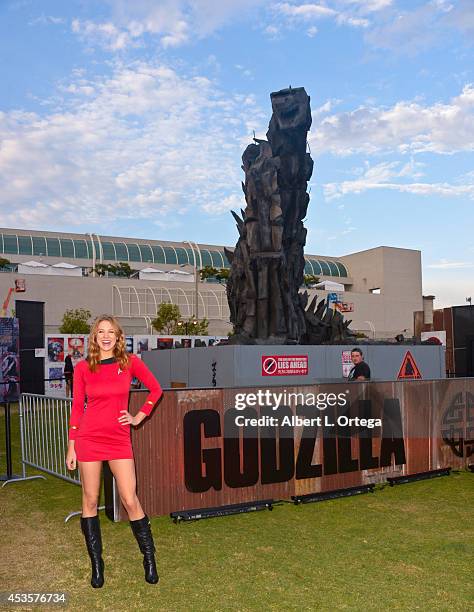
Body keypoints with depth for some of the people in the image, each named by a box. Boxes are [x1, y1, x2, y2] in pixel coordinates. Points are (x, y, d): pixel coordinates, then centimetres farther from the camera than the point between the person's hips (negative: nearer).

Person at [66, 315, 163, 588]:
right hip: (89, 437, 1)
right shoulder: (83, 368, 1)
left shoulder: (131, 362, 0)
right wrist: (71, 447, 2)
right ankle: (97, 564, 20)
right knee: (90, 501, 6)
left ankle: (150, 560, 14)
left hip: (119, 438, 0)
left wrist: (139, 417, 4)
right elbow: (77, 407, 4)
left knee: (130, 501, -3)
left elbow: (156, 389, 11)